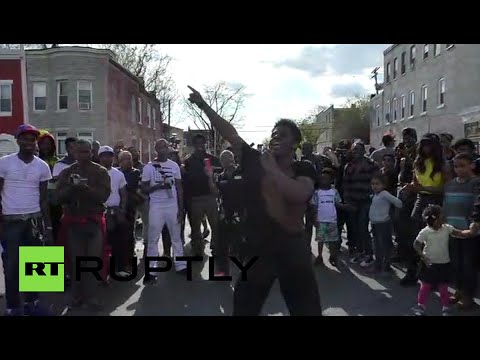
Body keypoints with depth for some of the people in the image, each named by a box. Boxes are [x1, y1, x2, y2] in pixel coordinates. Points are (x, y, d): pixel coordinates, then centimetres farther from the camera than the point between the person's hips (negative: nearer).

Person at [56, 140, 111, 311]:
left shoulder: (100, 171, 2)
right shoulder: (66, 172, 8)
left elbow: (104, 195, -10)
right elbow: (59, 196, -1)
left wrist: (86, 188, -25)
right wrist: (72, 187, -20)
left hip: (94, 221, -2)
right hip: (73, 221, 2)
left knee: (93, 260, 1)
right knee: (75, 260, 7)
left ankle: (91, 296, 10)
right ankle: (76, 295, 19)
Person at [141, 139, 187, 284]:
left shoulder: (174, 166, 6)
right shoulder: (149, 167, -2)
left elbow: (179, 188, 7)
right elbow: (144, 188, -2)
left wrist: (181, 209, 2)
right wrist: (158, 186, -20)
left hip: (173, 206, 3)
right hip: (156, 206, -2)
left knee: (176, 237, 10)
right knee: (153, 239, 1)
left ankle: (181, 265, 19)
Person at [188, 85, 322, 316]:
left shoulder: (304, 170, -4)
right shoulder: (256, 161, 1)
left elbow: (299, 195, -26)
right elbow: (229, 133, -2)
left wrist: (272, 169, -18)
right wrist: (203, 106, -4)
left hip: (292, 249, -1)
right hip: (258, 249, 1)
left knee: (307, 309, 14)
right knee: (243, 308, 15)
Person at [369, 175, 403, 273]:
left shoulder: (384, 194, -15)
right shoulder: (375, 195, 10)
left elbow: (397, 202, -19)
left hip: (383, 223, -9)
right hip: (375, 223, 9)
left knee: (385, 244, 0)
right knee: (377, 245, 16)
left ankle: (386, 266, 10)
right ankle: (378, 265, 27)